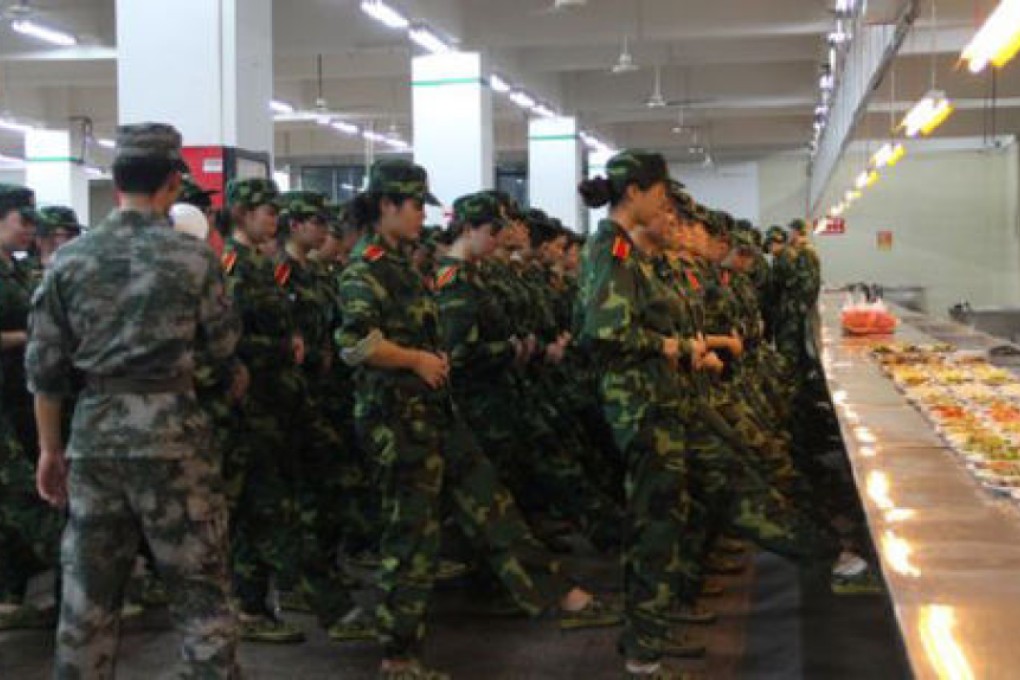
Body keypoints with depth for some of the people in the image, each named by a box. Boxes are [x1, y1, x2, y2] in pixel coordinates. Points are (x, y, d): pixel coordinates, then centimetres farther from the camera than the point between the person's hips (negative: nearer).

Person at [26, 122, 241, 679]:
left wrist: (49, 448, 12)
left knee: (88, 592, 11)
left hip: (94, 434, 3)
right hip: (172, 431, -3)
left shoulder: (69, 260, 3)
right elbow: (223, 344, 4)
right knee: (198, 588, 5)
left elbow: (44, 367, 4)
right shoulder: (193, 257, -5)